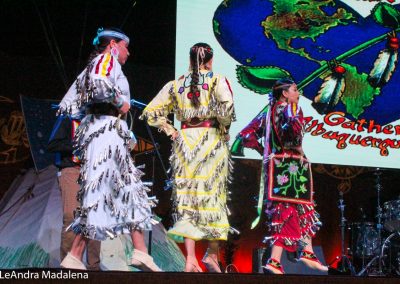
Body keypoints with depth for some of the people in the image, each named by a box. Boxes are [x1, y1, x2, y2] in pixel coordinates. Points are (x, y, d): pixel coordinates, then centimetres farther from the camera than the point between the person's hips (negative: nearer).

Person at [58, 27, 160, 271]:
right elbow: (99, 84, -24)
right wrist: (119, 103, -10)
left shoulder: (93, 66, 27)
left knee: (131, 187, 6)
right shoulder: (107, 58, 1)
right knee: (99, 189, -12)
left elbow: (67, 105, 21)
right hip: (107, 127, -10)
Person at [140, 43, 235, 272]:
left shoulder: (176, 85, 11)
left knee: (187, 197, 2)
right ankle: (212, 254, 7)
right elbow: (226, 106, -19)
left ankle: (191, 259, -6)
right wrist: (225, 129, -5)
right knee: (214, 195, 7)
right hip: (211, 141, -3)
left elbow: (151, 112, 9)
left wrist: (170, 131, 10)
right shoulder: (217, 80, 0)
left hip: (185, 142, 3)